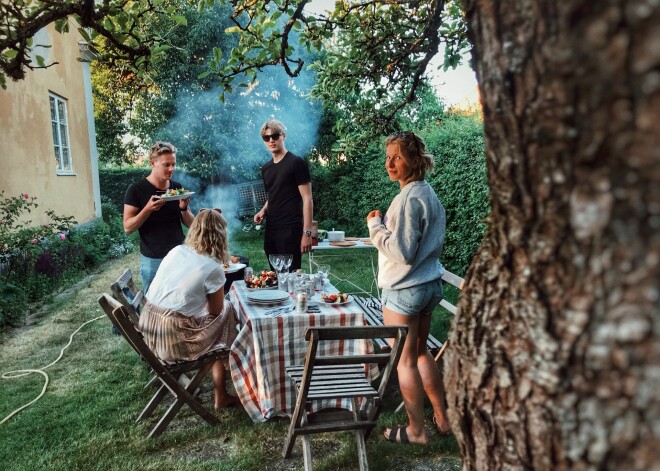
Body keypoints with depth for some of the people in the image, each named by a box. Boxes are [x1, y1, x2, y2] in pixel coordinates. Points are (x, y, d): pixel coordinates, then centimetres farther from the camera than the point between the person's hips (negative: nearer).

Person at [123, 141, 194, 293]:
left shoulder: (178, 188, 3)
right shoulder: (136, 190, -8)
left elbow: (191, 224, 5)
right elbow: (128, 228, -11)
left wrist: (184, 208, -15)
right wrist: (148, 209, -26)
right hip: (152, 259, -3)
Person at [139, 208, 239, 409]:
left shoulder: (176, 251, 6)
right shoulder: (213, 268, -12)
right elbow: (216, 311, 2)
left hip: (146, 332, 7)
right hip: (172, 342, -7)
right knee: (227, 310, 16)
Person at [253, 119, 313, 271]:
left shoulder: (296, 163, -7)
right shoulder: (266, 169, 14)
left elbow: (307, 199, -10)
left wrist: (307, 232, -16)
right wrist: (263, 211, 5)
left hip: (290, 230, -6)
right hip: (271, 230, 7)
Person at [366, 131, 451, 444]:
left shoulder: (409, 198, -19)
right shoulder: (429, 194, 10)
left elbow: (402, 252, -23)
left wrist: (375, 225, -11)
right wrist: (386, 224, 15)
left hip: (404, 288, -9)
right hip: (430, 283, 10)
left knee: (405, 360, 5)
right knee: (420, 352, 21)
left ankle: (417, 431, 19)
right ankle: (442, 418, 31)